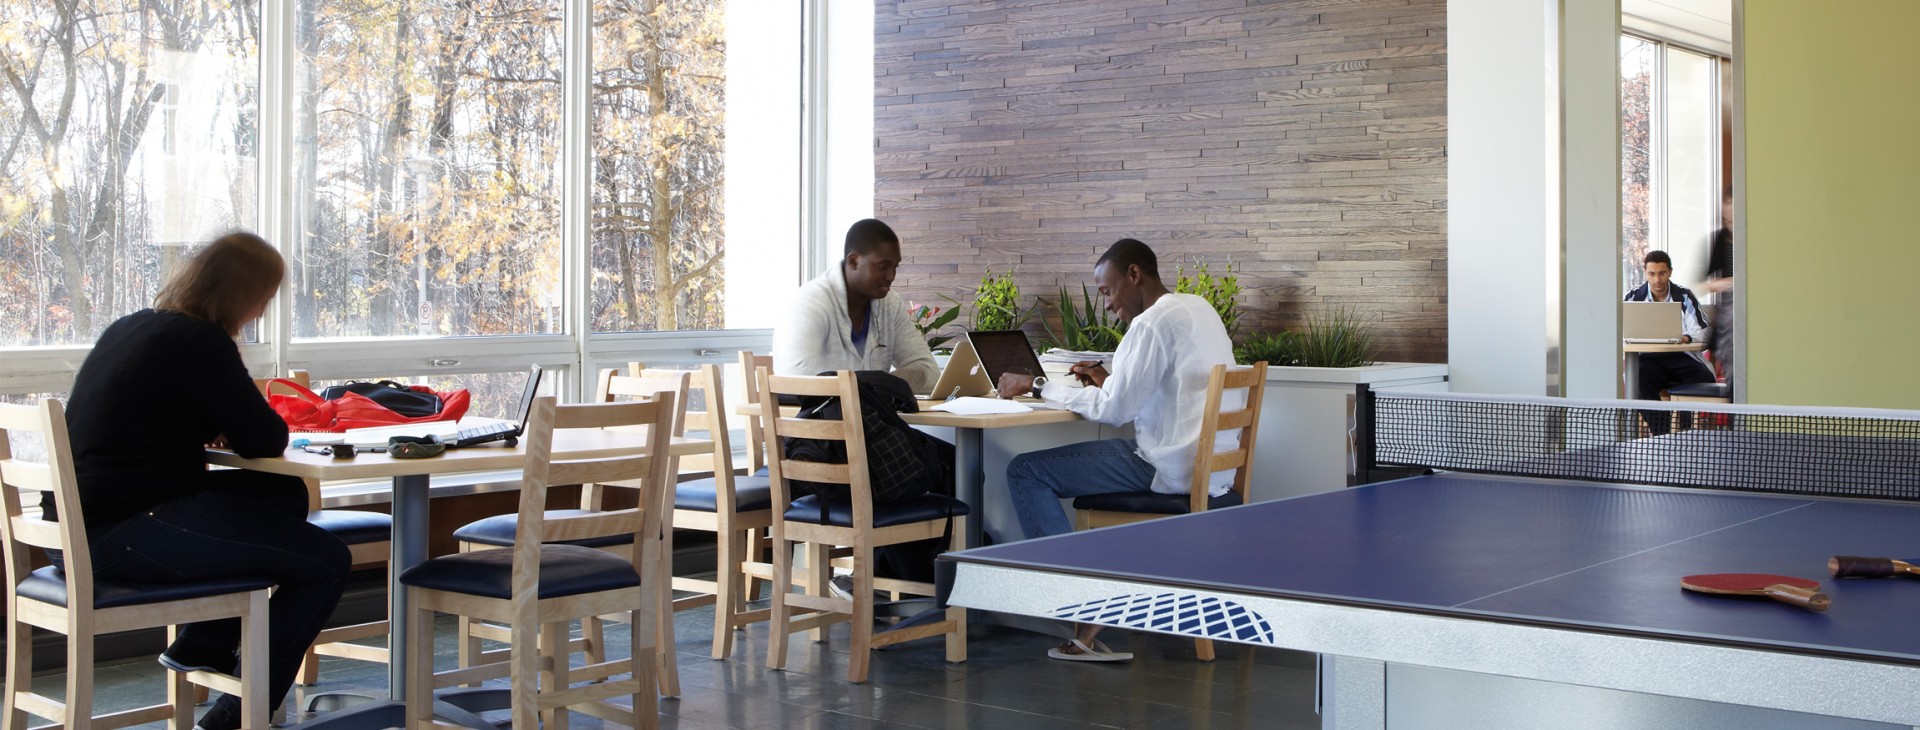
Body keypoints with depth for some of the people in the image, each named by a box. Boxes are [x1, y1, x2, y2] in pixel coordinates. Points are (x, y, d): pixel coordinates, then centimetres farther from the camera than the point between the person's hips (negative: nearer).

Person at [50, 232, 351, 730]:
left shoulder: (128, 328, 14)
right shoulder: (198, 341, -14)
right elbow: (265, 440, -13)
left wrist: (225, 428, 9)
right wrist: (242, 428, 10)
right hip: (124, 535, -10)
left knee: (286, 495, 22)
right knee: (328, 562, -7)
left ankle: (200, 647, 24)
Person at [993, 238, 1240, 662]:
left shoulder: (1154, 323, -15)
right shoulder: (1199, 309, 15)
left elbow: (1113, 411, -18)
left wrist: (1039, 386, -8)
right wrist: (1109, 383, 16)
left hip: (1174, 470, -10)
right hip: (1212, 467, 10)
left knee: (1026, 472, -5)